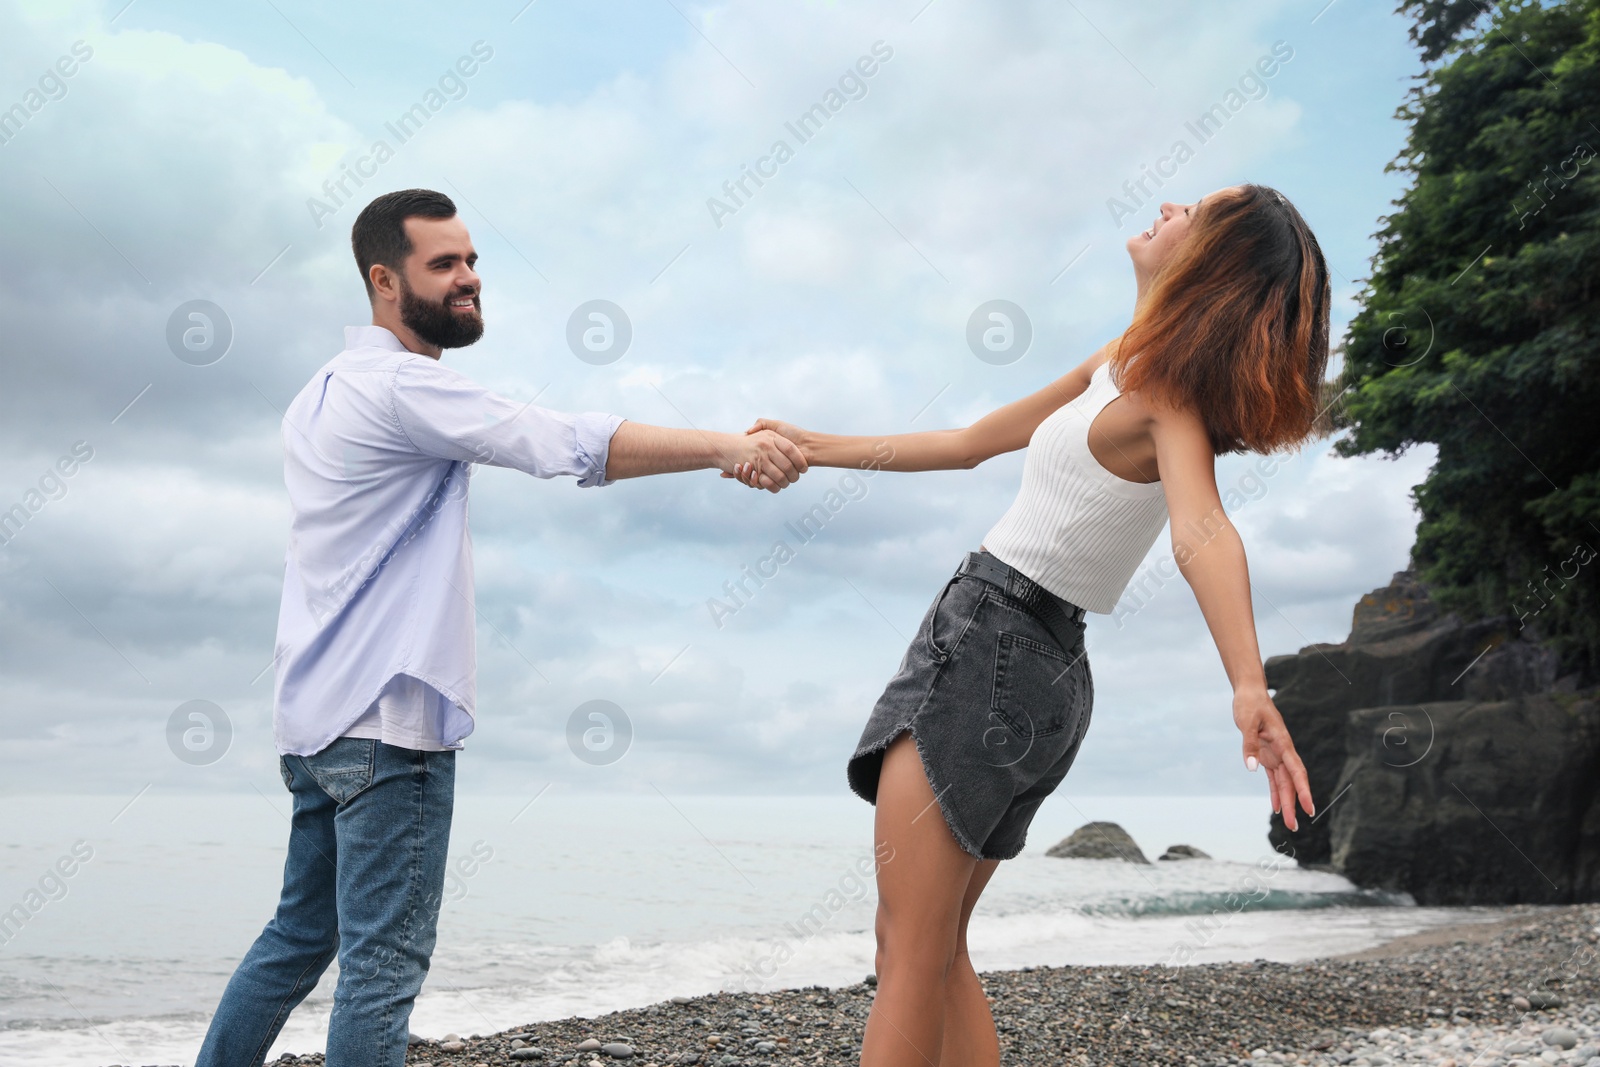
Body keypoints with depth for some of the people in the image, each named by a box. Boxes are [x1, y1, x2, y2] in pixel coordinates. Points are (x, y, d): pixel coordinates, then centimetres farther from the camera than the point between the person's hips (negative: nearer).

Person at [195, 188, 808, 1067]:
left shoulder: (325, 393, 18)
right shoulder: (400, 385, -14)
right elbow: (570, 446, -23)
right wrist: (730, 448, -25)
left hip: (316, 715, 10)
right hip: (389, 719, -10)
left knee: (301, 934, 18)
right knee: (383, 959, -5)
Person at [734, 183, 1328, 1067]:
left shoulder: (1166, 389, -12)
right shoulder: (1120, 365, 15)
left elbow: (1201, 532, -31)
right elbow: (970, 443, 23)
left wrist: (1249, 688, -47)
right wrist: (821, 450, 28)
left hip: (992, 644, -9)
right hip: (1032, 666, 9)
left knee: (909, 955, -8)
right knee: (937, 953, 13)